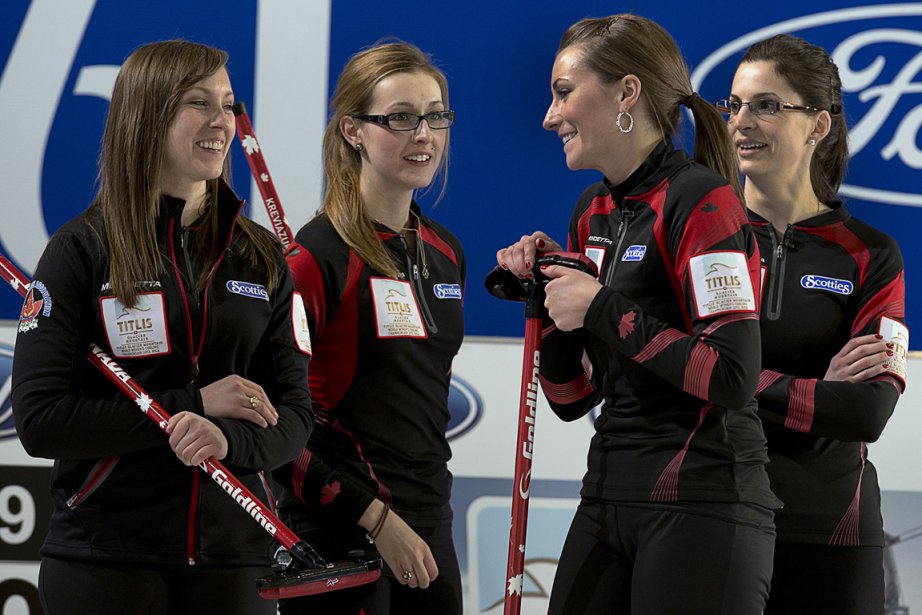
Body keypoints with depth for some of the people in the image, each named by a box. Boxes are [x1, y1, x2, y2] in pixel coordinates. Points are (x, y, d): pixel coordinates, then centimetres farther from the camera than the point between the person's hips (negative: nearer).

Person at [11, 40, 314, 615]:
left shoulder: (262, 256, 7)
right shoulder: (83, 249, -5)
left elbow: (295, 412, 4)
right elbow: (39, 421, -12)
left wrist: (230, 439, -18)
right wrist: (193, 405, -17)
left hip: (233, 555, 3)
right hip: (102, 561, -3)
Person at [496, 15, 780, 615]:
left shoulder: (700, 200, -11)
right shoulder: (594, 211, 14)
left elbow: (732, 379, -21)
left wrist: (604, 308, -15)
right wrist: (547, 293, 3)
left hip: (702, 507, -8)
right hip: (608, 497, 8)